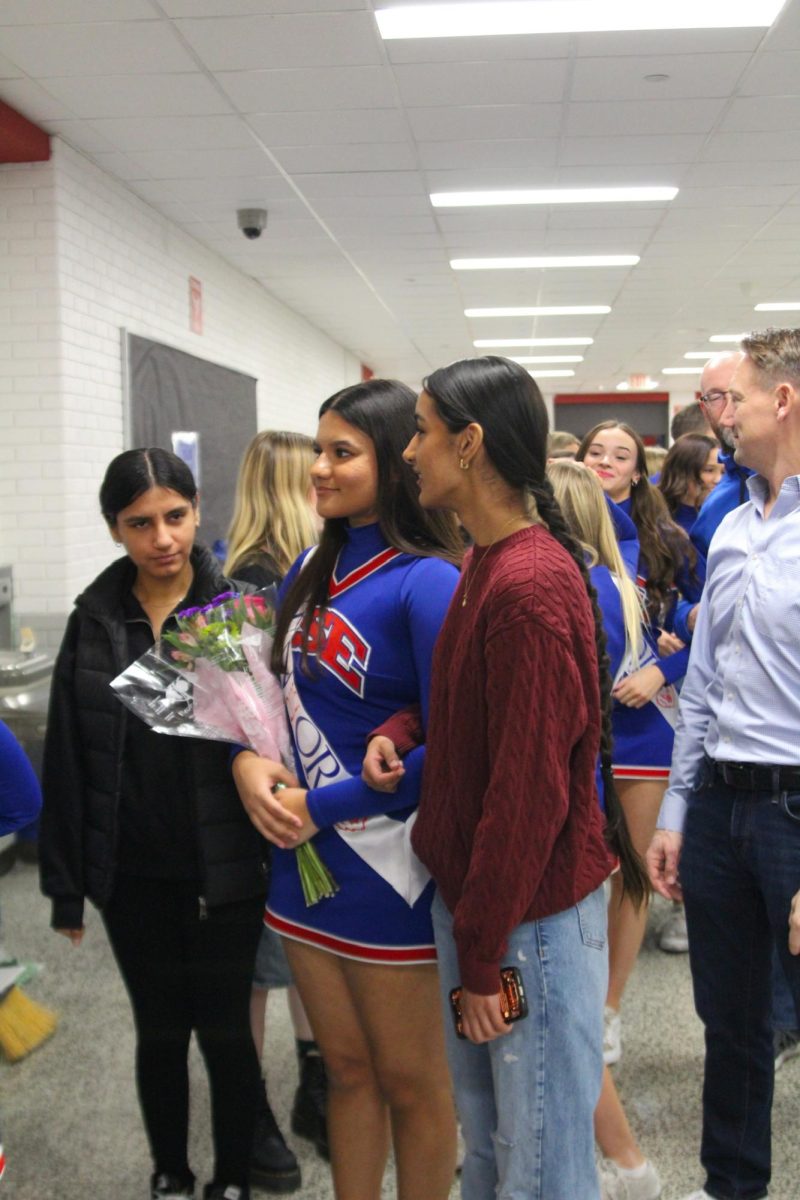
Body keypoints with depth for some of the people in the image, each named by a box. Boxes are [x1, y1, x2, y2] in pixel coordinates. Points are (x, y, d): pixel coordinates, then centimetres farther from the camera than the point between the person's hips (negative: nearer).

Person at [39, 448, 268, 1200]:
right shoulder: (94, 621, 0)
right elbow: (66, 760, 3)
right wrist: (66, 882, 3)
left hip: (222, 868, -2)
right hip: (131, 874, 3)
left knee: (224, 1029, 10)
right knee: (160, 1031, 17)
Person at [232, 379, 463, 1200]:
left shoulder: (427, 582, -18)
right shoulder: (311, 571, 5)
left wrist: (321, 806, -17)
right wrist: (248, 761, -7)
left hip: (389, 869, -6)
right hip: (304, 856, 7)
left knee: (409, 1082, 14)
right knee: (346, 1069, 21)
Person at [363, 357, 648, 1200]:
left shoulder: (530, 585, -23)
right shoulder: (486, 563, 6)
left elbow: (528, 790, -23)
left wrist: (482, 959, -16)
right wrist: (399, 729, -2)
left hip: (532, 913, -9)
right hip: (472, 890, 9)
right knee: (483, 1131, 24)